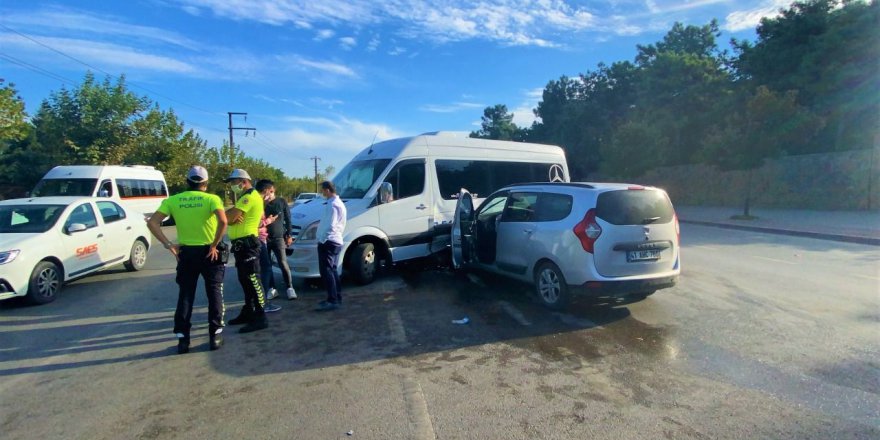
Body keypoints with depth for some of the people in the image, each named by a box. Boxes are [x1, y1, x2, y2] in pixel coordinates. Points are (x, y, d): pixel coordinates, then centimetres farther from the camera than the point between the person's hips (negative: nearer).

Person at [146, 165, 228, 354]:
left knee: (185, 295, 12)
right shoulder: (212, 199, -8)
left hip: (186, 253, 3)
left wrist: (168, 244, -3)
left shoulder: (173, 200, 3)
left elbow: (152, 222, -5)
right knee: (214, 294, 9)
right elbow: (223, 221, -25)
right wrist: (215, 244, -16)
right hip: (209, 252, -2)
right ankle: (215, 335, 10)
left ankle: (182, 339, 13)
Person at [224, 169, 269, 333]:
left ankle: (260, 318, -8)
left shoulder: (250, 196, -13)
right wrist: (233, 217, -11)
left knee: (253, 280, -10)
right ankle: (248, 312, 26)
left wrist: (230, 215, 3)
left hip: (247, 244, -11)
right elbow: (229, 217, 12)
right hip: (241, 244, 11)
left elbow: (229, 216, -20)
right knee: (245, 280, 16)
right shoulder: (244, 197, 22)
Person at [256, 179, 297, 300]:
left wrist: (289, 235, 2)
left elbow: (288, 219, 5)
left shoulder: (281, 202, 1)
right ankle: (271, 289, 16)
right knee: (266, 265, 5)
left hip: (278, 238, -2)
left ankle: (289, 288, 4)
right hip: (264, 238, 2)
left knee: (283, 264, -5)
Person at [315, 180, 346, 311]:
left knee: (326, 271, -10)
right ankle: (337, 298, 20)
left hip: (328, 241, -11)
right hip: (336, 241, 11)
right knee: (332, 270, 15)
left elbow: (329, 226, -23)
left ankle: (333, 301, -11)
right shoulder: (339, 203, 18)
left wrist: (321, 239, -16)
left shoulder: (332, 204, -15)